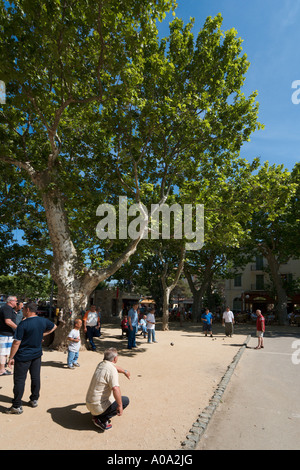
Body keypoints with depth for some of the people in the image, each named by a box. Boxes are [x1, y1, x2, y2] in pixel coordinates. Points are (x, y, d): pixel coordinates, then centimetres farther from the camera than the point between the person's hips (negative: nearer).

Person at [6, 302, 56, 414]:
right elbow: (54, 327, 17)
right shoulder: (43, 321, -3)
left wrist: (11, 357, -9)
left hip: (23, 356, -5)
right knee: (36, 377, 16)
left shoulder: (23, 324, -21)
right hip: (37, 354, 6)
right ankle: (34, 400, 28)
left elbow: (16, 343, -18)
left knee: (19, 380, 5)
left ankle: (17, 406, 10)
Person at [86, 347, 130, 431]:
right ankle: (101, 420, -1)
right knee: (125, 400, 6)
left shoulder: (101, 364, 5)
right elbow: (115, 388, -34)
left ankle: (96, 414, 16)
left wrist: (124, 371, 42)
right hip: (98, 406, -8)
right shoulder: (112, 370, -22)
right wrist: (120, 406, -23)